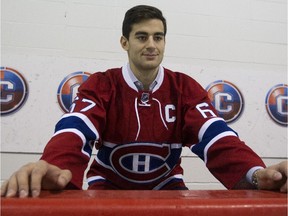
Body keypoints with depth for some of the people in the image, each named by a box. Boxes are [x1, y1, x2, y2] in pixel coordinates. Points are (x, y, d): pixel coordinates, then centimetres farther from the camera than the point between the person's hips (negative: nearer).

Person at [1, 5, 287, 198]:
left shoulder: (186, 89, -10)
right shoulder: (100, 86, -13)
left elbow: (216, 137, -22)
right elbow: (74, 131, -30)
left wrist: (255, 173, -43)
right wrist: (53, 167, -54)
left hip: (165, 184, 2)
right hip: (109, 183, -1)